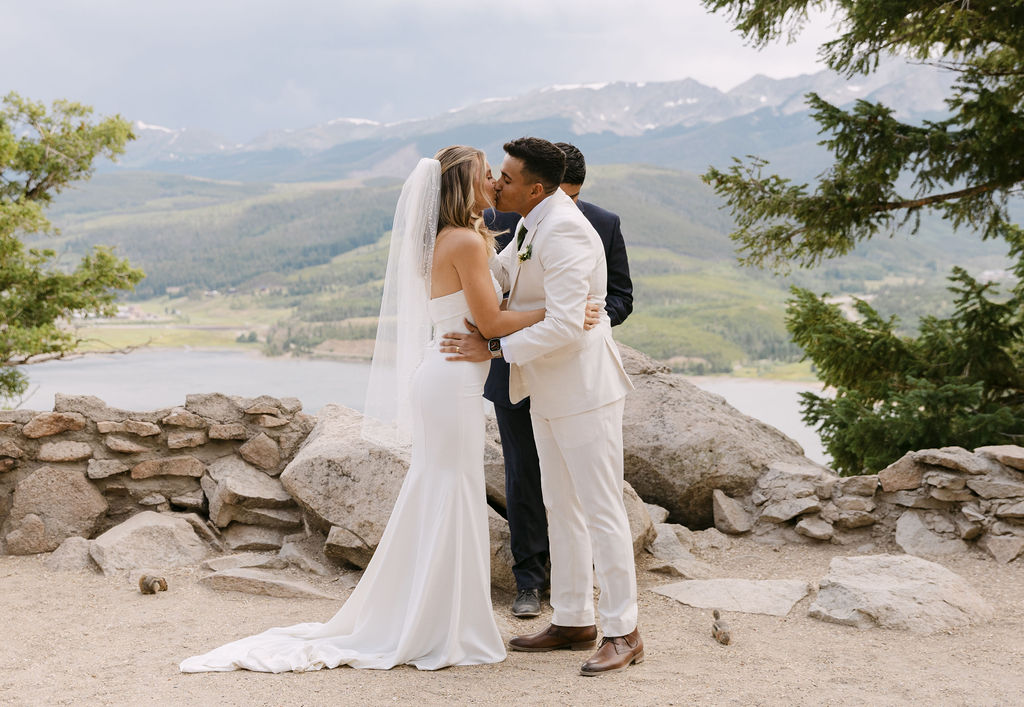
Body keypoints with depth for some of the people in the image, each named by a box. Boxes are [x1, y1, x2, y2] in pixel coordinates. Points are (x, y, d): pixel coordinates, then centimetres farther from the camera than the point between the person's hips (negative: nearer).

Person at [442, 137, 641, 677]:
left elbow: (564, 324, -28)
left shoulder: (564, 232, -22)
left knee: (601, 510, -4)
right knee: (561, 507, 14)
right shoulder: (533, 225, 9)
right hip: (549, 391, 10)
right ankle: (573, 622, 24)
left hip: (584, 389, -10)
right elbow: (497, 273, 24)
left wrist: (493, 348, -22)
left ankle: (622, 633, 5)